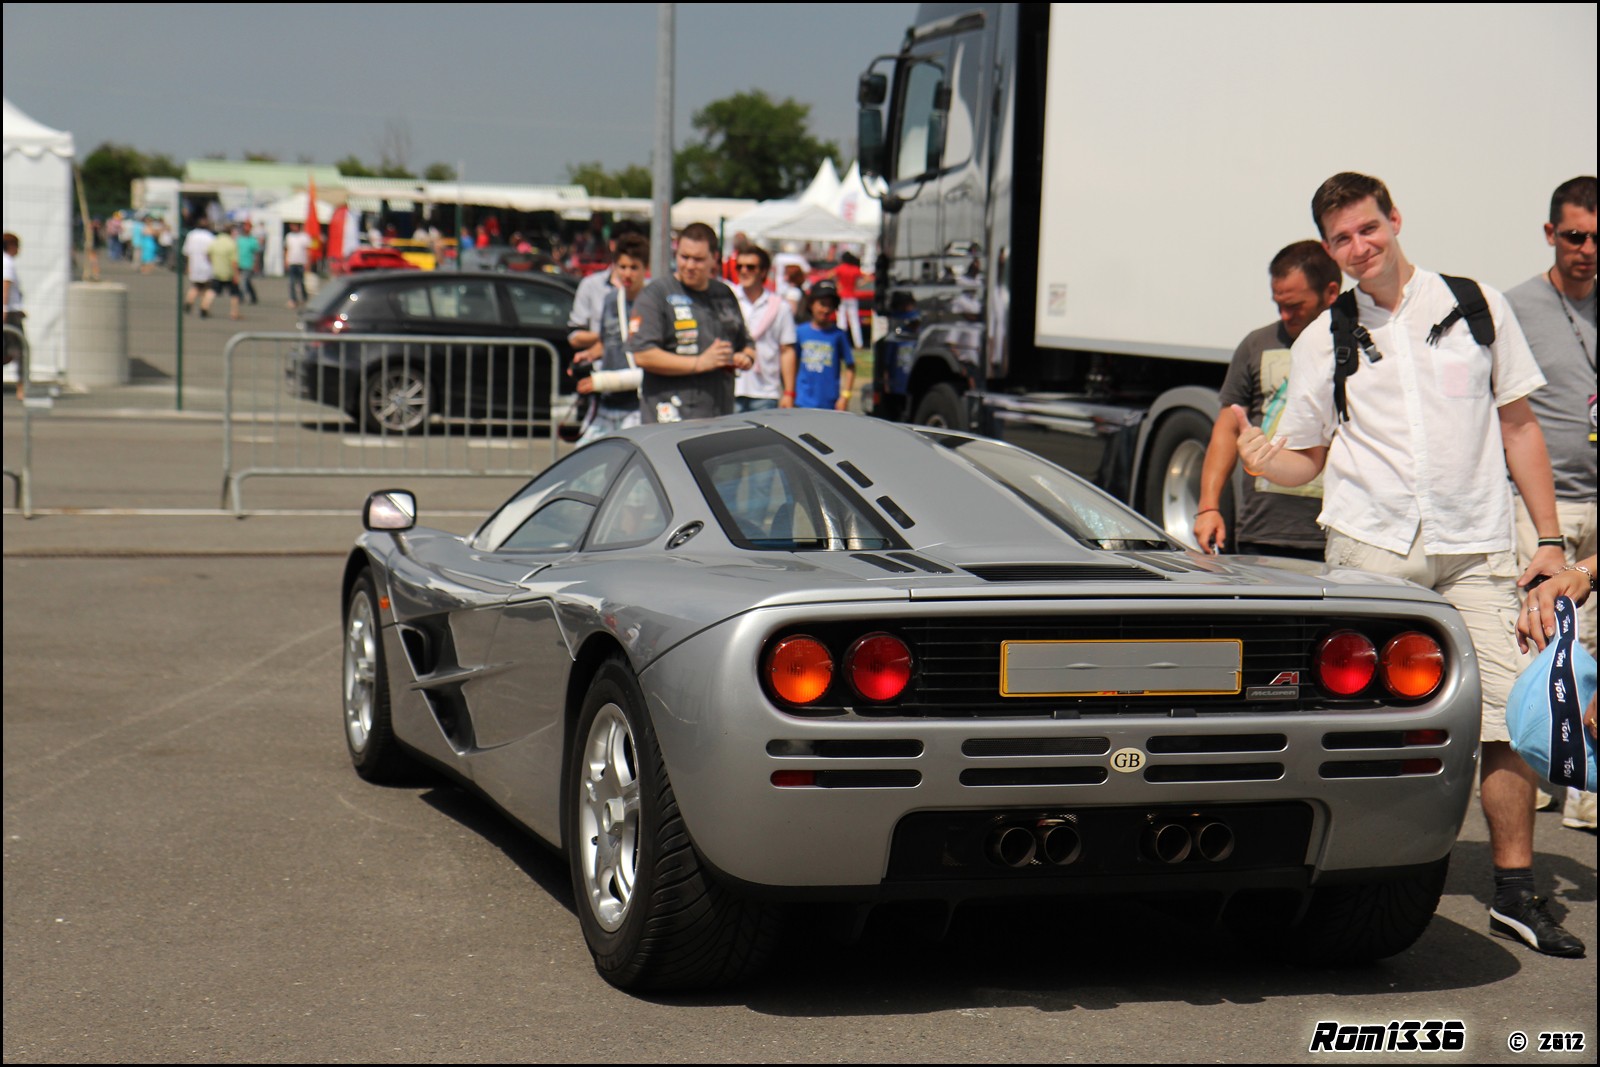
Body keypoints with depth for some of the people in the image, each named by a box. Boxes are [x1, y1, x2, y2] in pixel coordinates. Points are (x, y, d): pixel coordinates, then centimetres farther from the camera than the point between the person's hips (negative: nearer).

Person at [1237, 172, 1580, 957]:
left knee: (1510, 712, -6)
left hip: (1475, 549, 0)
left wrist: (1549, 539, 8)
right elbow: (1304, 460, 14)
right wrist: (1262, 459, -10)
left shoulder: (1478, 308, 9)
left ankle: (1515, 892, 3)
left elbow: (1518, 426, 13)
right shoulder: (1323, 341, 9)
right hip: (1370, 545, 0)